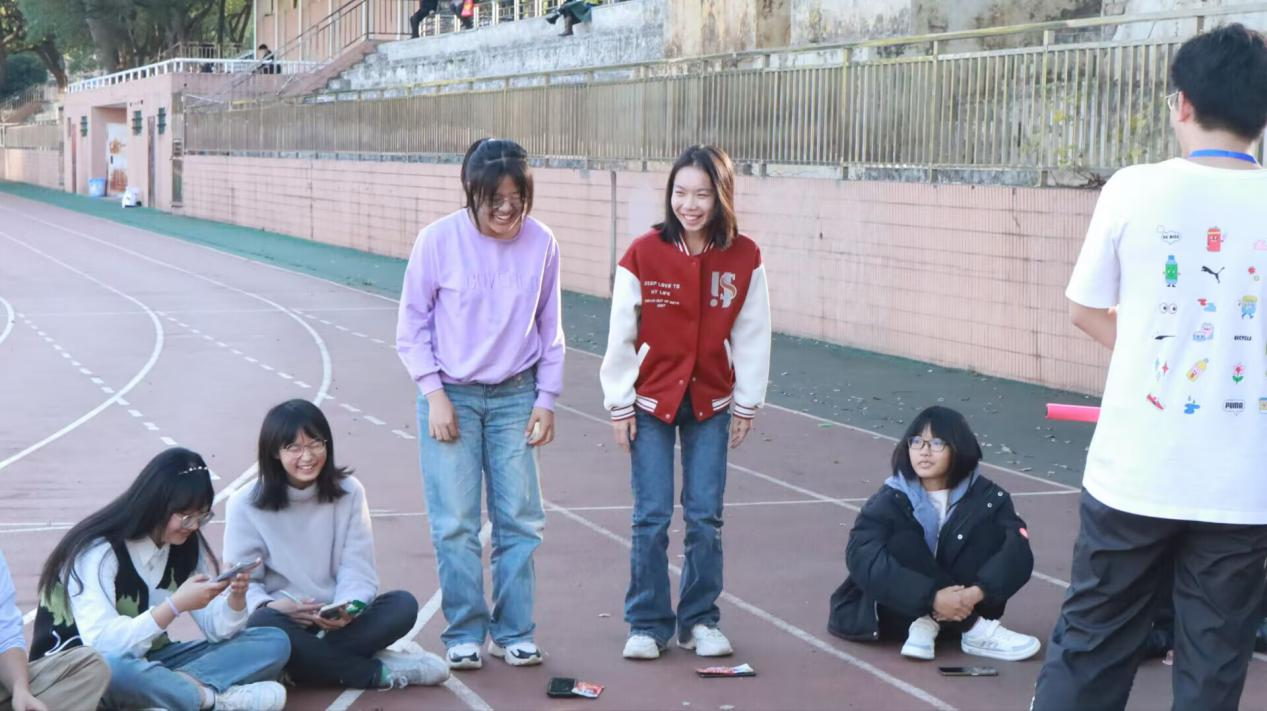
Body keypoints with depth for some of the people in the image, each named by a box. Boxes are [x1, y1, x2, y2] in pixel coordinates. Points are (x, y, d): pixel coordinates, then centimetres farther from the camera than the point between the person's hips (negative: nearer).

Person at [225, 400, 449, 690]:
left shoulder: (349, 492, 2)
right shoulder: (245, 505, -5)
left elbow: (358, 571, -4)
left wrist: (348, 609, -26)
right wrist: (269, 606, -29)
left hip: (336, 622, 2)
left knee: (403, 605, -24)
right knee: (263, 624, -38)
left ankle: (309, 661, -29)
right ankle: (377, 672, -29)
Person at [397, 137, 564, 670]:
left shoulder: (541, 243, -4)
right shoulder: (439, 240, -10)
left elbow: (549, 327, 7)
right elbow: (412, 325, -3)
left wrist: (546, 398, 4)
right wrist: (434, 394, -8)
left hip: (516, 396, 2)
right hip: (451, 395, -2)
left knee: (519, 519, 3)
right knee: (455, 523, -2)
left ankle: (512, 632, 14)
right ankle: (464, 632, 10)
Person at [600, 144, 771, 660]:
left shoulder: (744, 259, -6)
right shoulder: (643, 255, -10)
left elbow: (752, 336, 2)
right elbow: (621, 335, -4)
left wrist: (746, 404, 3)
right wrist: (619, 404, -3)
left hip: (711, 404, 1)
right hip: (651, 402, -1)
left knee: (706, 516, 5)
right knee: (652, 517, 0)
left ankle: (700, 620, 19)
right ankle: (647, 624, 12)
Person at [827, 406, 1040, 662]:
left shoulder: (986, 496, -8)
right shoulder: (890, 501, -14)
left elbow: (1017, 548, -21)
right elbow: (864, 558, -29)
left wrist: (978, 592, -39)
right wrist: (932, 598, -39)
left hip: (959, 604, 2)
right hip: (899, 610, -2)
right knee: (902, 543, -29)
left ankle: (927, 623, -23)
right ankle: (975, 629, -27)